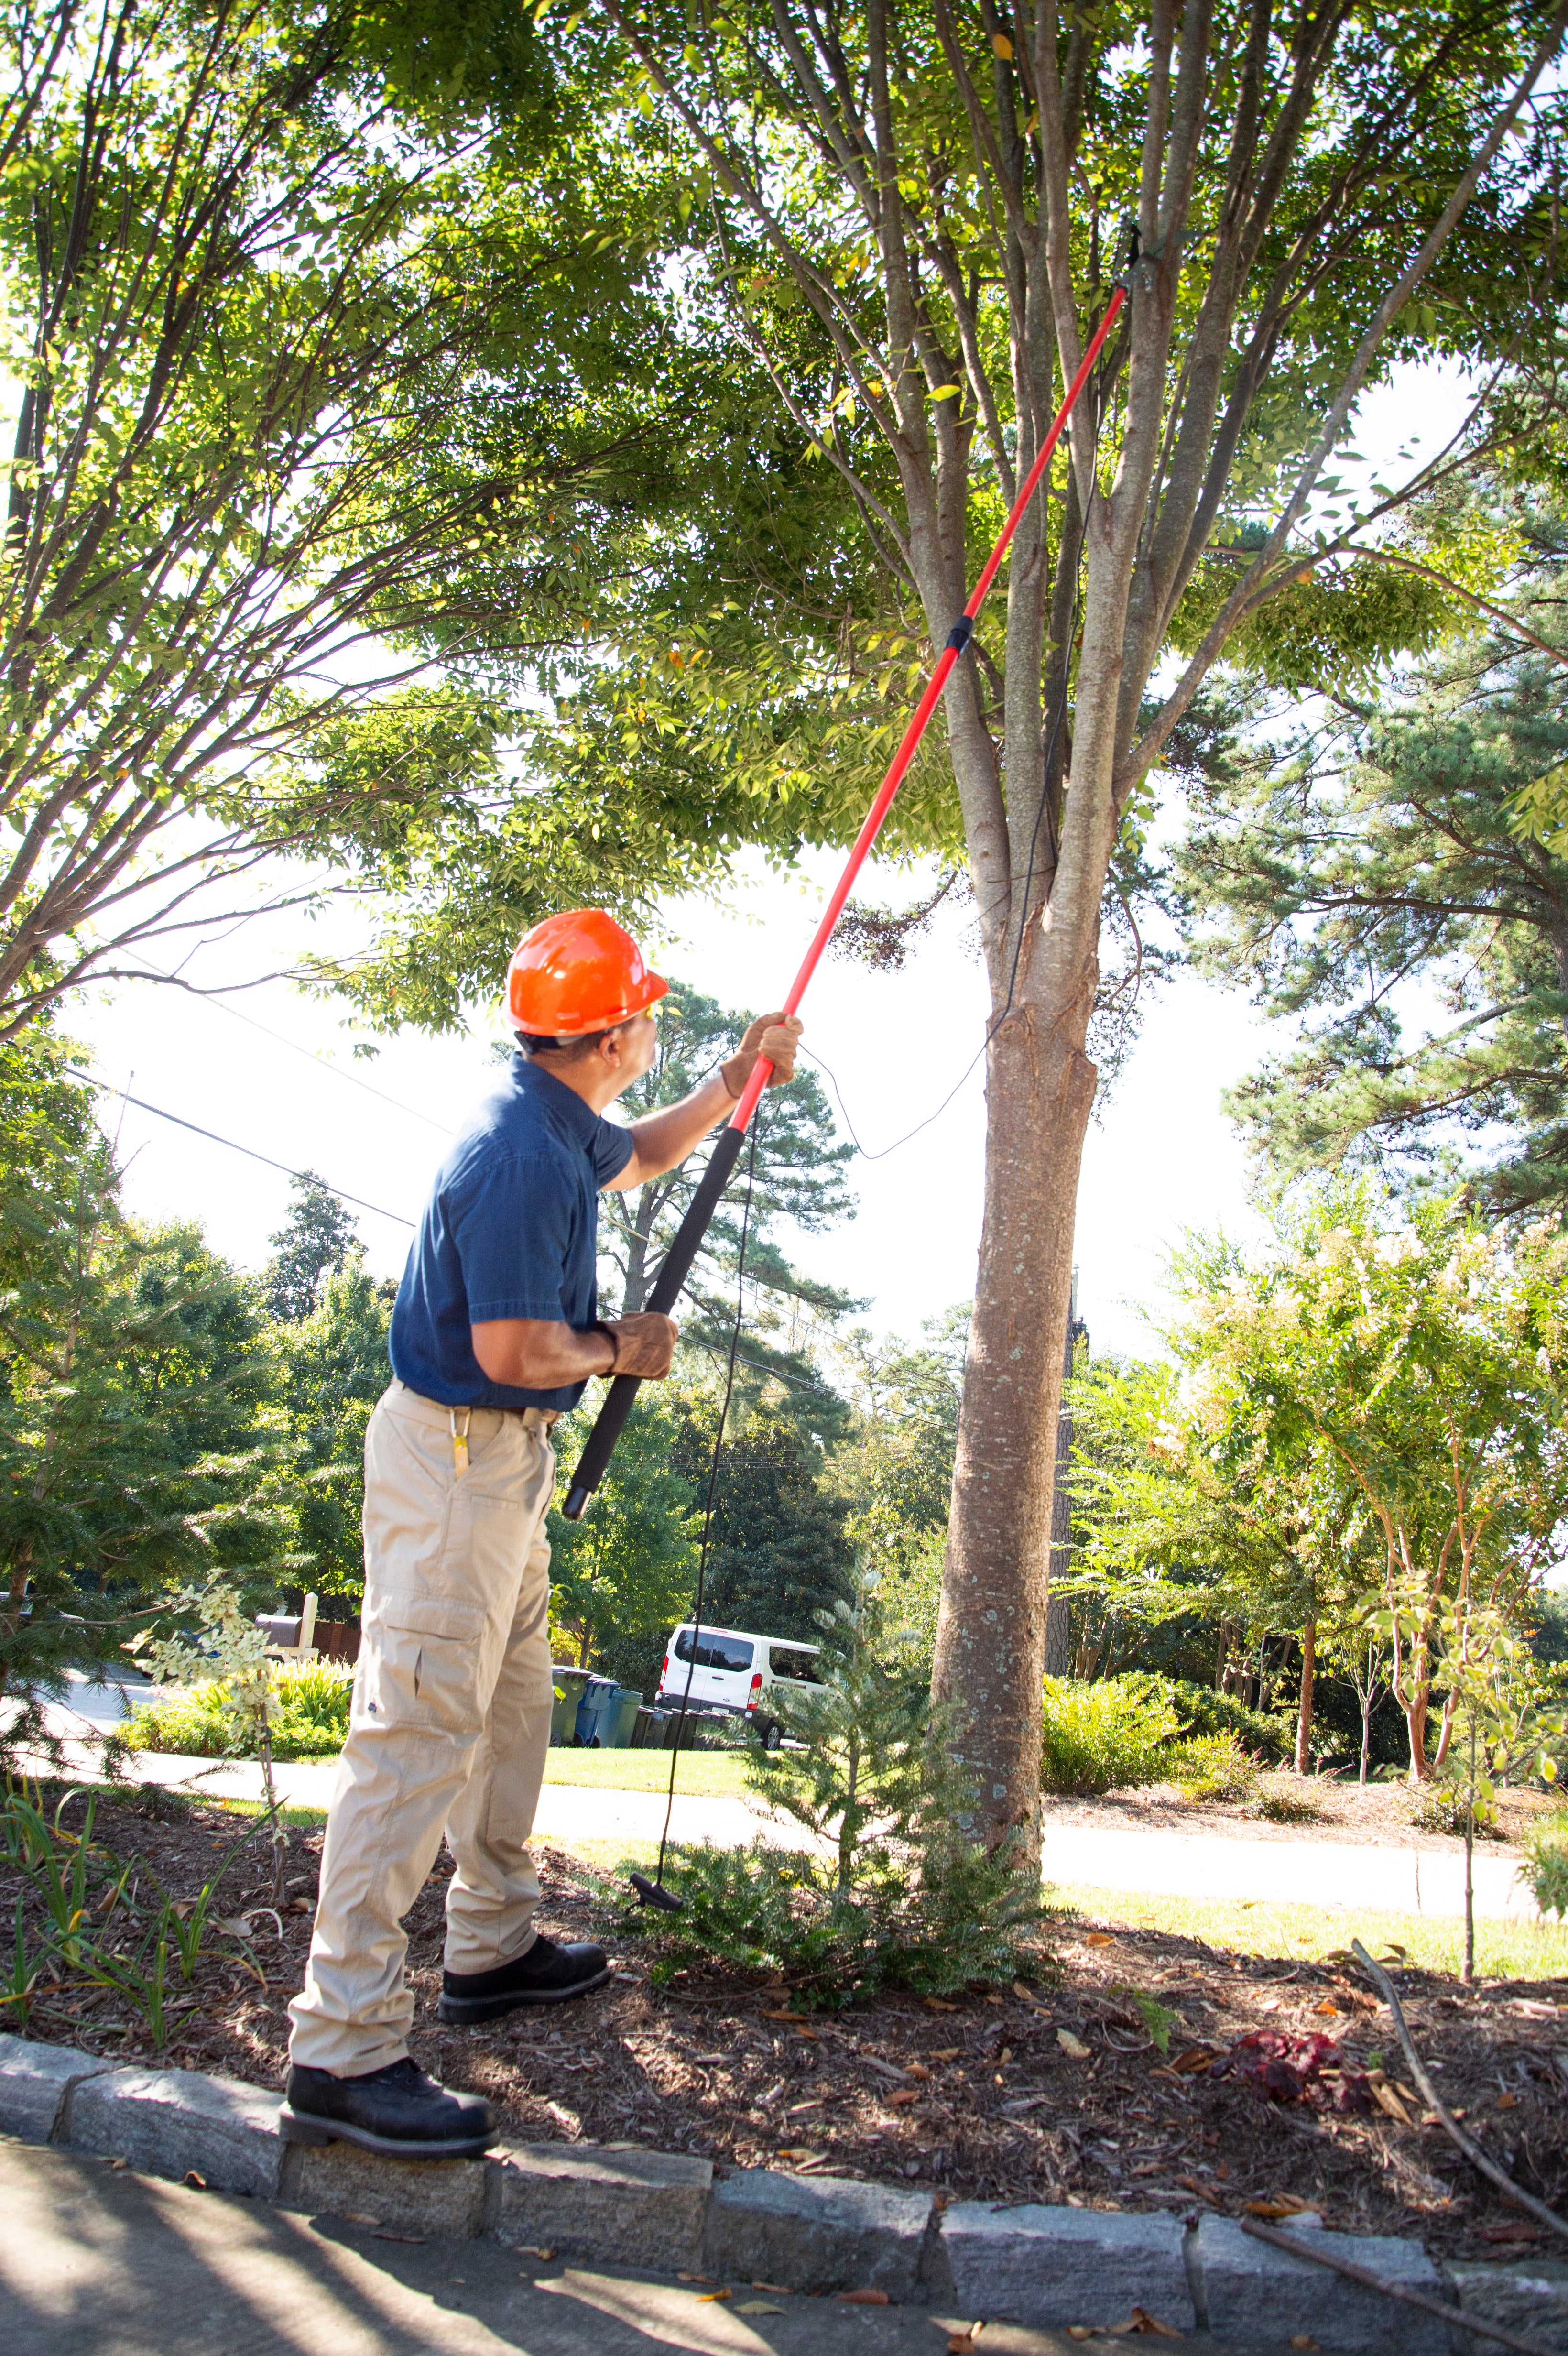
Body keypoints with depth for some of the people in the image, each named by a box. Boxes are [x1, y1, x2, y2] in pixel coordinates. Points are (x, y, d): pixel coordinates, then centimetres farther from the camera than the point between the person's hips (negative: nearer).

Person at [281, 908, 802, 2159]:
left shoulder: (561, 1125, 7)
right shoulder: (518, 1158, -25)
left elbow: (635, 1155, 31)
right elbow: (513, 1350, -28)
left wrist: (733, 1084, 21)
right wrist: (620, 1348, -10)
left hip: (504, 1456, 11)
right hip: (454, 1457, -11)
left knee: (511, 1702, 21)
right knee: (419, 1733, -10)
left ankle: (494, 1945, 37)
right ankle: (343, 2054, -5)